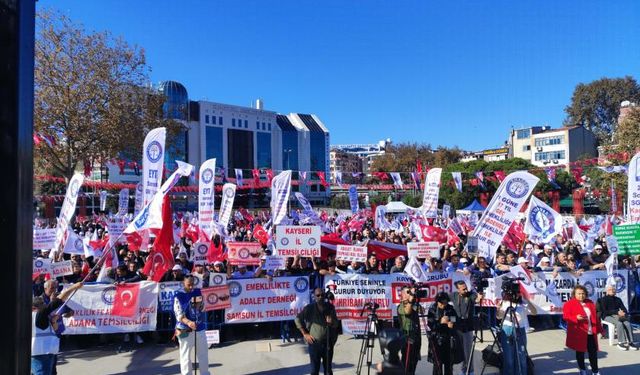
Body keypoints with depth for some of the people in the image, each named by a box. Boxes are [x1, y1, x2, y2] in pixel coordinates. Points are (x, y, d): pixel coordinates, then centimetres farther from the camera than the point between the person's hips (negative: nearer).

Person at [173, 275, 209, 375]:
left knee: (203, 354, 15)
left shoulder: (197, 292, 3)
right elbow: (179, 315, -17)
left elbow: (202, 309, 4)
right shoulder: (178, 296, -10)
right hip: (185, 331, -5)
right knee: (186, 356, 2)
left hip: (200, 328, 5)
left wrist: (199, 303, -18)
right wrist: (188, 322, -35)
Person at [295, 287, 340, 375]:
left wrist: (332, 322, -16)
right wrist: (305, 334, -3)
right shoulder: (309, 308, -7)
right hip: (314, 343, -2)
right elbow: (298, 319, 0)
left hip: (328, 343, 2)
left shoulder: (330, 307, 0)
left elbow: (336, 324, 7)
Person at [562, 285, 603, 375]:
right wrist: (576, 318, -30)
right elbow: (566, 316, -13)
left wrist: (600, 329, 14)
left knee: (593, 351, 6)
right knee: (580, 351, 8)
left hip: (591, 332, 4)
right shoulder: (569, 304, -6)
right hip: (578, 333, -4)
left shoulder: (590, 303, 11)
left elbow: (595, 316, 15)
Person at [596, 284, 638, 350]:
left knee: (627, 323, -26)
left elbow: (624, 309, 14)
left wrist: (624, 313, -11)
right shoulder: (603, 299, 0)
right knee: (619, 323, -33)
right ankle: (621, 342, -28)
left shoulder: (617, 299, 19)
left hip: (617, 316, 5)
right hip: (607, 316, -5)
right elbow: (604, 311, -9)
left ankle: (631, 341, -26)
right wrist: (617, 312, -16)